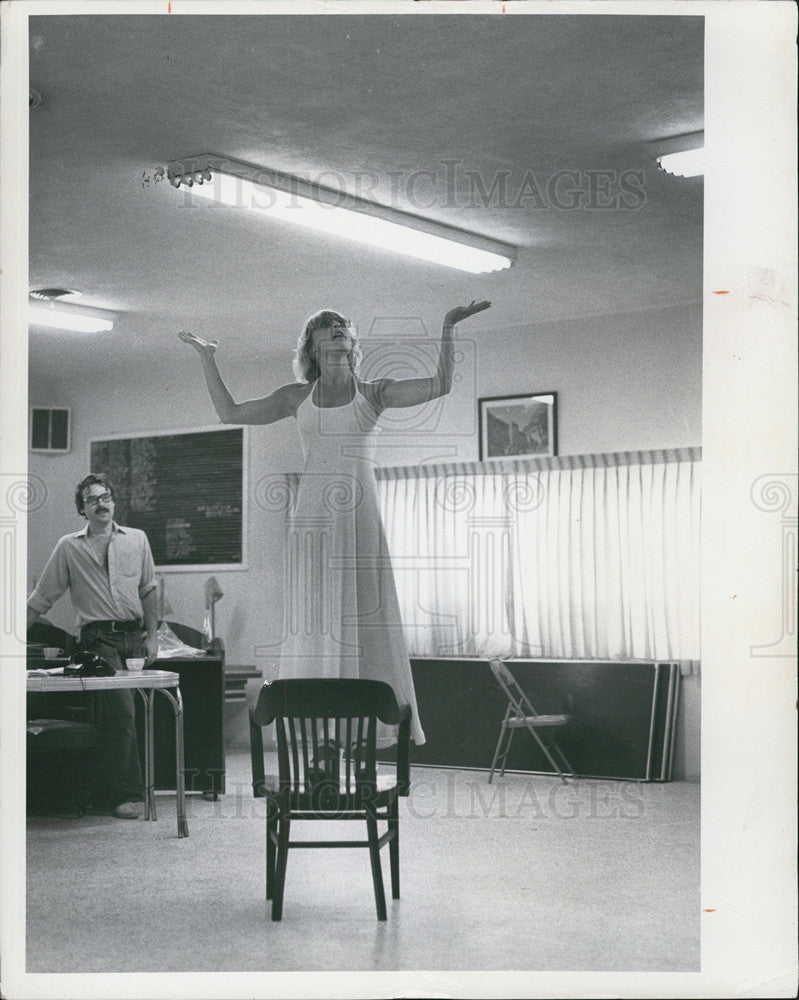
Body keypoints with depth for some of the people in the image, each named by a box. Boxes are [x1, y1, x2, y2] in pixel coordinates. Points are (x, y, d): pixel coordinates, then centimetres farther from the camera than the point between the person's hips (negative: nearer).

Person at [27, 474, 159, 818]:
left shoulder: (136, 540, 13)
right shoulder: (69, 547, 7)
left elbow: (148, 591, 15)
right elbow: (41, 598, 10)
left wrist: (152, 635, 7)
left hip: (133, 637, 3)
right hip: (98, 638, -3)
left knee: (110, 717, 6)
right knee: (121, 712, -16)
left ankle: (106, 794, 15)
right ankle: (128, 794, -14)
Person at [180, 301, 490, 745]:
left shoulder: (374, 393, 9)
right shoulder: (297, 397, 14)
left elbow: (441, 385, 0)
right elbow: (230, 413, 16)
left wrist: (449, 328, -5)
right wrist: (207, 358, 15)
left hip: (360, 517, -1)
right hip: (313, 519, 1)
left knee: (363, 615, -3)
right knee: (315, 620, -1)